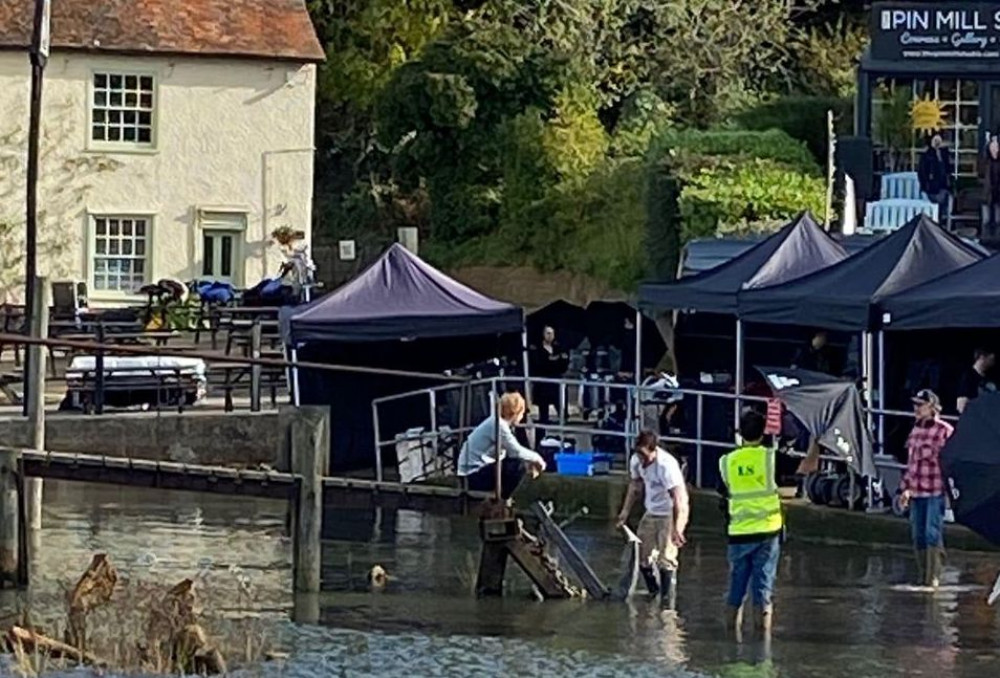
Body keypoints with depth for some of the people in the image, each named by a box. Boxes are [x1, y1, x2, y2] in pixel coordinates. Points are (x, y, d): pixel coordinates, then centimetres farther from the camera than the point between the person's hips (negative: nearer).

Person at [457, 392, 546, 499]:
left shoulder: (496, 422, 11)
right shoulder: (497, 424, -19)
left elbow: (513, 450, 17)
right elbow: (516, 451, -20)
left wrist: (530, 462, 3)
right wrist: (535, 458, -4)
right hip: (473, 476, -10)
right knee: (517, 466, -21)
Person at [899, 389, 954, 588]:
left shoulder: (944, 431, -7)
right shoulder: (916, 430, 14)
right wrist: (906, 487, 20)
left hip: (936, 491, -7)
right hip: (917, 492, 7)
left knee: (932, 534, -9)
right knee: (918, 536, 8)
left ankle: (933, 577, -5)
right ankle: (922, 577, 16)